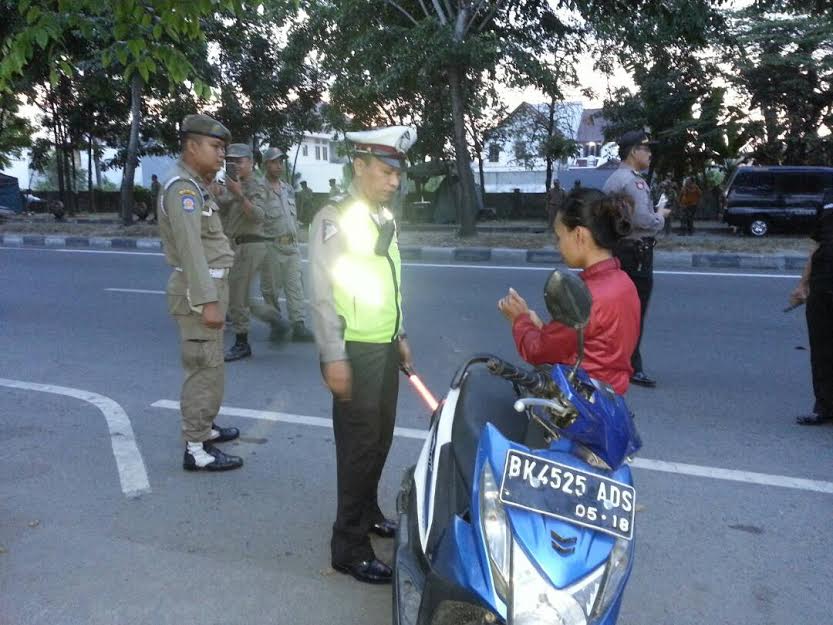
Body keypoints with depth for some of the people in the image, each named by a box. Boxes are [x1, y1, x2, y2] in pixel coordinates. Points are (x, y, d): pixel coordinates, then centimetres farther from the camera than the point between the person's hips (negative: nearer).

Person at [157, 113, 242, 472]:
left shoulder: (195, 185, 17)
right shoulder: (182, 187, -15)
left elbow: (203, 241, 8)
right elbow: (190, 248, -25)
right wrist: (206, 301, -28)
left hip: (209, 286, 10)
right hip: (198, 291, -10)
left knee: (210, 364, 19)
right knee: (204, 367, -7)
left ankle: (204, 426, 33)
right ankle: (196, 449, 0)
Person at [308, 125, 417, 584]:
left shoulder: (385, 218, 11)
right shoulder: (335, 218, -14)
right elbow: (323, 294, -17)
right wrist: (333, 358, -20)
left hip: (385, 348, 8)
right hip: (355, 351, -8)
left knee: (380, 438, 18)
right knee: (359, 445, -1)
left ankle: (368, 512, 39)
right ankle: (349, 546, 13)